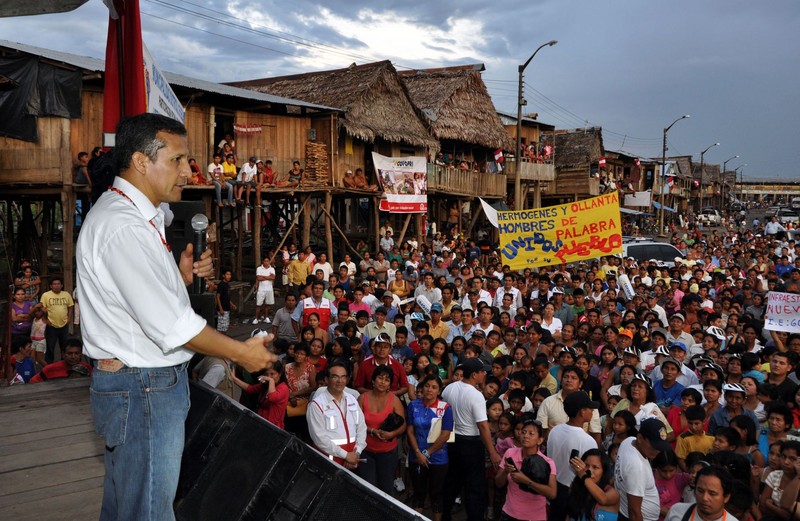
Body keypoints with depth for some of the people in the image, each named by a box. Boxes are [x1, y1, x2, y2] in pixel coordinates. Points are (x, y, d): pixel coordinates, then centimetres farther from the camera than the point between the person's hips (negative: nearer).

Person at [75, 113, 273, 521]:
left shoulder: (128, 215, 13)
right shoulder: (123, 227, -22)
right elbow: (169, 324, -25)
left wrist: (182, 276, 2)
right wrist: (242, 353, -13)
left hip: (147, 384, 10)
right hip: (143, 390, -10)